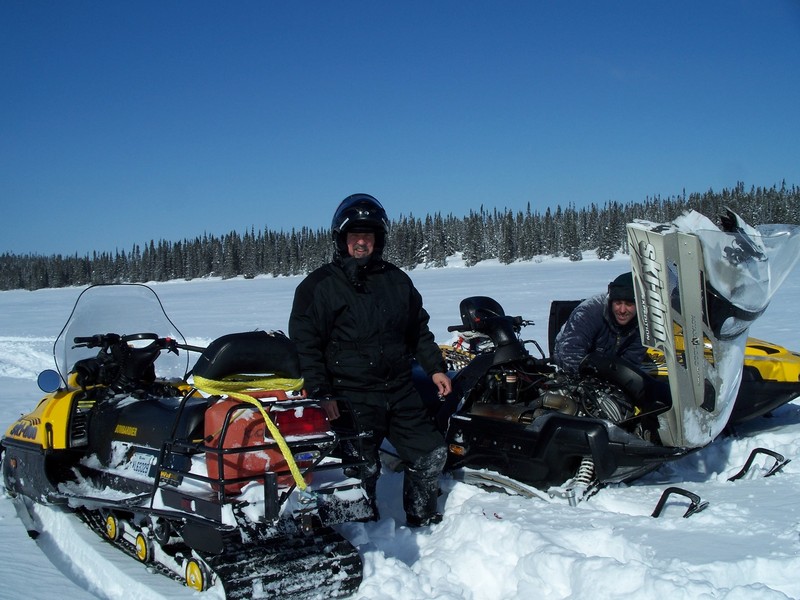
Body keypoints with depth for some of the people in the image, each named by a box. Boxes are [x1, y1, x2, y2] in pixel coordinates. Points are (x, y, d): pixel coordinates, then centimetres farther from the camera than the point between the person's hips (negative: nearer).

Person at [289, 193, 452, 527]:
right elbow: (305, 343, -7)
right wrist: (321, 394, -14)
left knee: (431, 454, 9)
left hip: (401, 391, 5)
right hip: (352, 397, -5)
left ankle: (423, 521, 29)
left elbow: (419, 330, 22)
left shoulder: (396, 280, 13)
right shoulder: (319, 285, -3)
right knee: (362, 470, -3)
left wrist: (435, 368, 13)